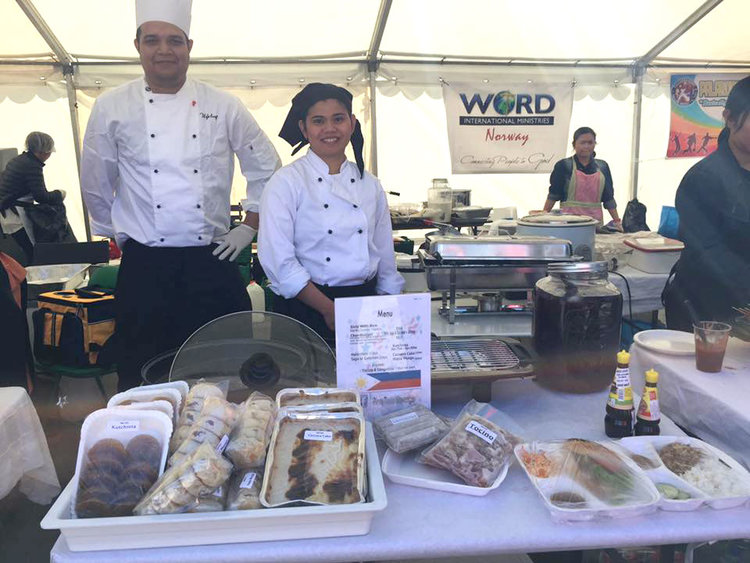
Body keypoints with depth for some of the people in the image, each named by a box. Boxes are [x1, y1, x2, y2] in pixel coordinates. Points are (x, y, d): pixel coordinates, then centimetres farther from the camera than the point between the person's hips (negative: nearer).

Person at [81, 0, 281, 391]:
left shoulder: (223, 107, 2)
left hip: (213, 263, 1)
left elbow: (266, 167, 10)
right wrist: (118, 236, 12)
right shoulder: (112, 108, 2)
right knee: (143, 377, 7)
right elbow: (95, 185, 11)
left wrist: (248, 228, 6)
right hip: (144, 267, 0)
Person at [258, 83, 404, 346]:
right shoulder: (286, 182, -6)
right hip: (306, 308, -4)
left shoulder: (370, 185, 8)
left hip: (365, 301, 4)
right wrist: (329, 310, -15)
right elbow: (278, 260, -14)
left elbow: (385, 257, 12)